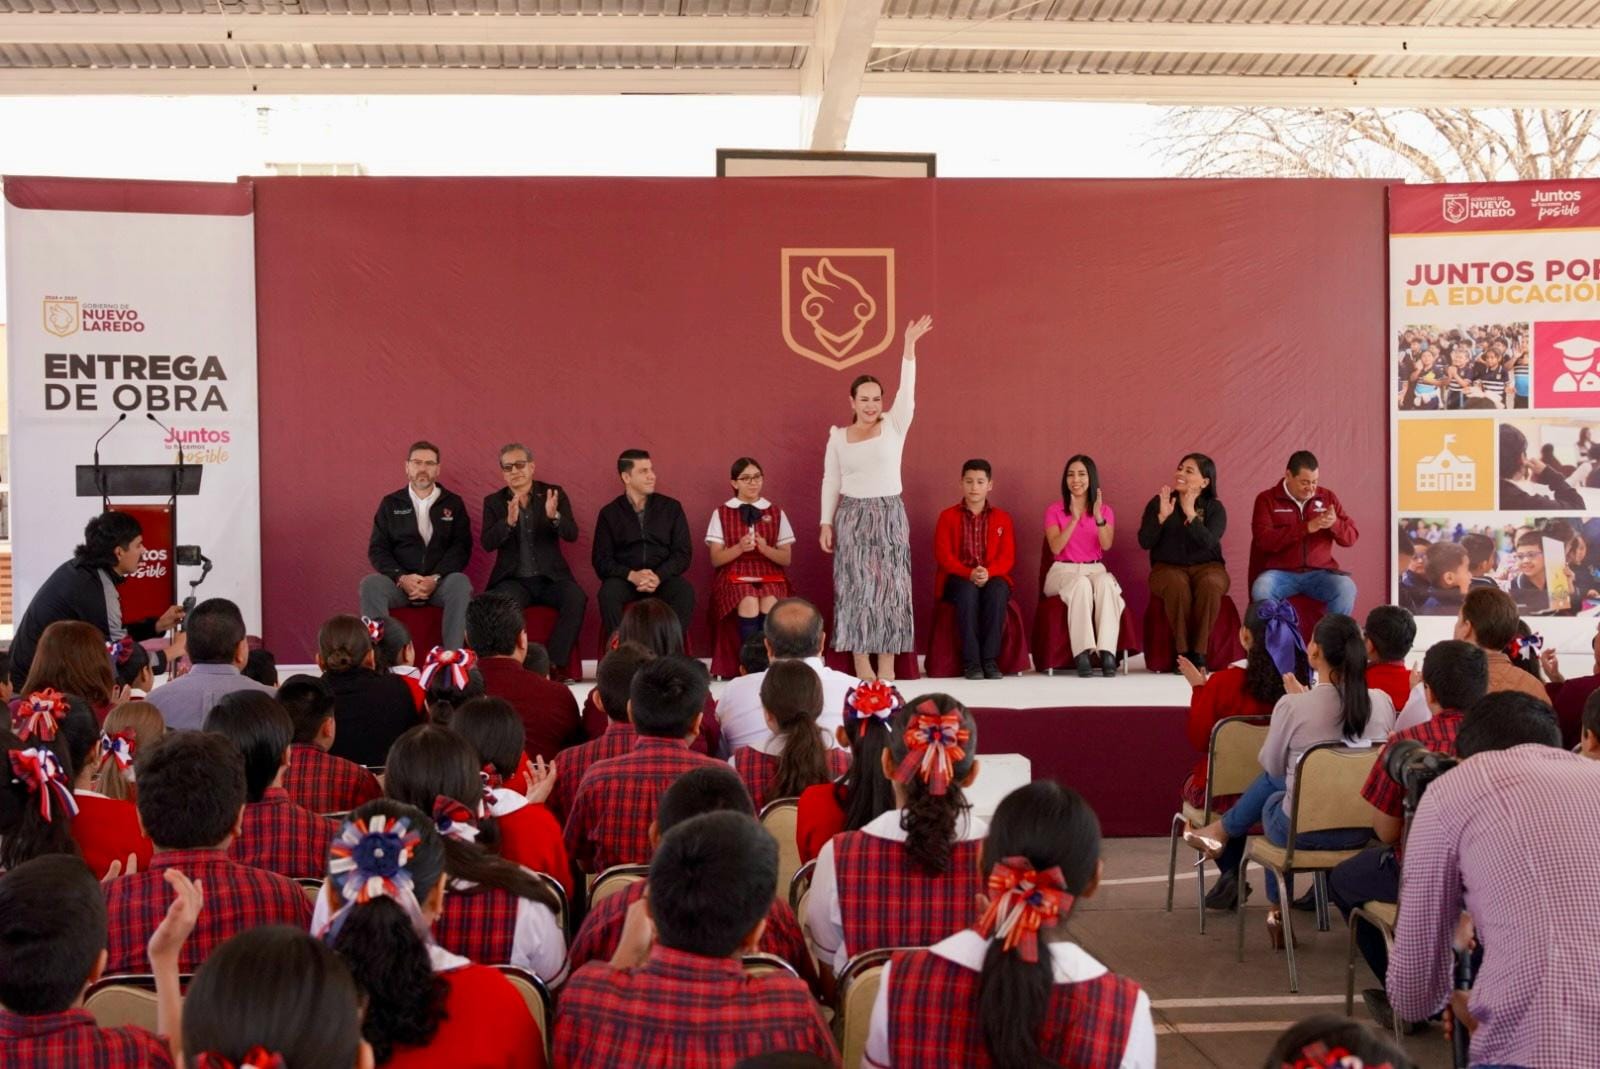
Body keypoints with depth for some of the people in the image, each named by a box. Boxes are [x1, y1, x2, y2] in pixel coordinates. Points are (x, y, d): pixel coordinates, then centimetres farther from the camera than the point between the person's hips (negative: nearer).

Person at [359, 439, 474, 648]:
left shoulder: (453, 504, 12)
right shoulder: (390, 504, 14)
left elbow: (462, 547, 2)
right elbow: (377, 549, 7)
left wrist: (436, 578, -14)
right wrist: (401, 578, -12)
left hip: (441, 582, -1)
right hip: (400, 582, 1)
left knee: (460, 583, -34)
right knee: (370, 584, -30)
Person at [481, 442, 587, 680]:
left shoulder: (554, 493, 5)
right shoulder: (494, 502, 7)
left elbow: (572, 535, -7)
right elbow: (487, 543, -8)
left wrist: (554, 516, -29)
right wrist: (509, 521, -27)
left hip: (551, 577, 1)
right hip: (514, 579, -1)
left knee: (576, 598, -29)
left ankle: (556, 663, -20)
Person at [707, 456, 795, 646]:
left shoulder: (776, 513, 12)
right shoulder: (722, 513, 7)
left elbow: (786, 558, 7)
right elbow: (715, 559, 2)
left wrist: (765, 549, -14)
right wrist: (739, 548, -17)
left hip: (770, 574, 1)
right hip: (734, 574, -1)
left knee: (770, 603, -33)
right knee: (749, 603, -34)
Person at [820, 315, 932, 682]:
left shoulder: (894, 427, 2)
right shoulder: (838, 437, 5)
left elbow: (906, 390, -11)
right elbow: (830, 481, 7)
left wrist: (909, 345, -20)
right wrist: (826, 523, 0)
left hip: (889, 515, 0)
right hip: (852, 517, 1)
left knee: (890, 584, -1)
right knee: (856, 586, -1)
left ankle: (887, 665, 3)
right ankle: (862, 665, 3)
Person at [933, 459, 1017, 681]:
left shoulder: (1002, 517, 12)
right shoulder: (948, 516, 8)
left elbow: (1008, 558, 3)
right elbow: (943, 556, -2)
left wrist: (989, 572, -20)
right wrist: (969, 573, -20)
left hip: (993, 578, 1)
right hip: (958, 580, -1)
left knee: (998, 590, -35)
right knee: (968, 590, -36)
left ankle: (990, 660, -30)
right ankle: (970, 662, -33)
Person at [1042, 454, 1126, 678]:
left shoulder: (1106, 511, 11)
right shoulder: (1054, 511, 6)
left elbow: (1106, 545, -7)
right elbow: (1056, 547, -9)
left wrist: (1099, 518, -22)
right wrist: (1074, 519, -19)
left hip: (1095, 569, 1)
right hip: (1063, 571, -1)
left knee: (1105, 582, -36)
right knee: (1081, 584, -38)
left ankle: (1107, 652, -42)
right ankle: (1083, 653, -43)